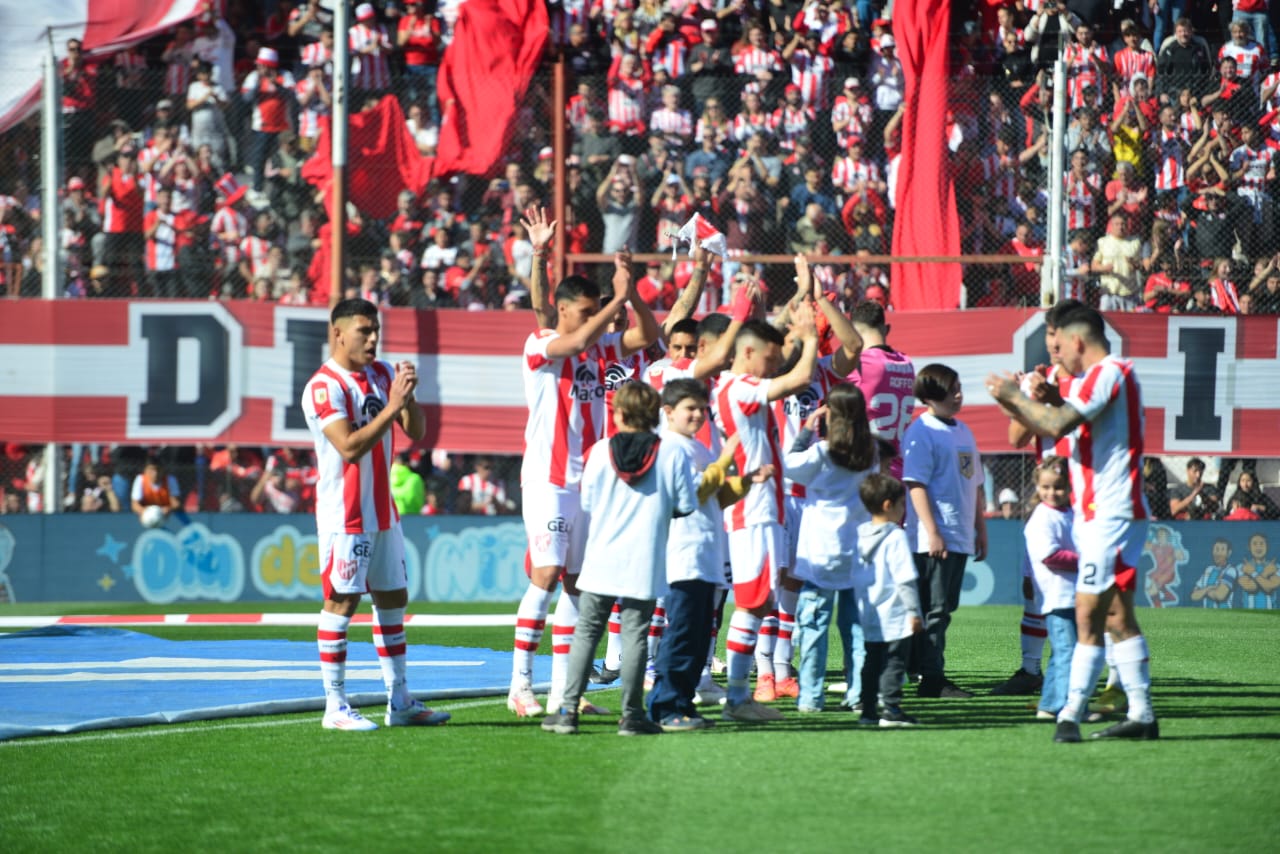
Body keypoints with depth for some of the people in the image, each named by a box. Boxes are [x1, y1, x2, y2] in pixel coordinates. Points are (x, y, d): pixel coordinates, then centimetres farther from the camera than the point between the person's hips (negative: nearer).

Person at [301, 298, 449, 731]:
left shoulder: (383, 373, 9)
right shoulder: (324, 387, -14)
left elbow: (416, 432, 7)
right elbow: (350, 448, -23)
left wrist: (408, 397, -11)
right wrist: (393, 405, -25)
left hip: (383, 512, 8)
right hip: (344, 514, -8)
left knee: (393, 598, 10)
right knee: (341, 602, -5)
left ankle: (400, 702, 16)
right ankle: (335, 707, -2)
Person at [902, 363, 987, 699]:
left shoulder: (963, 431, 16)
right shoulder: (921, 432, -10)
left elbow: (975, 483, 22)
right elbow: (916, 484, -15)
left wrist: (981, 529, 20)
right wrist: (932, 532, -20)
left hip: (960, 537, 8)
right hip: (934, 538, -8)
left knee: (944, 608, 11)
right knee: (934, 609, -6)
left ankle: (933, 675, 16)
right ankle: (931, 678, -4)